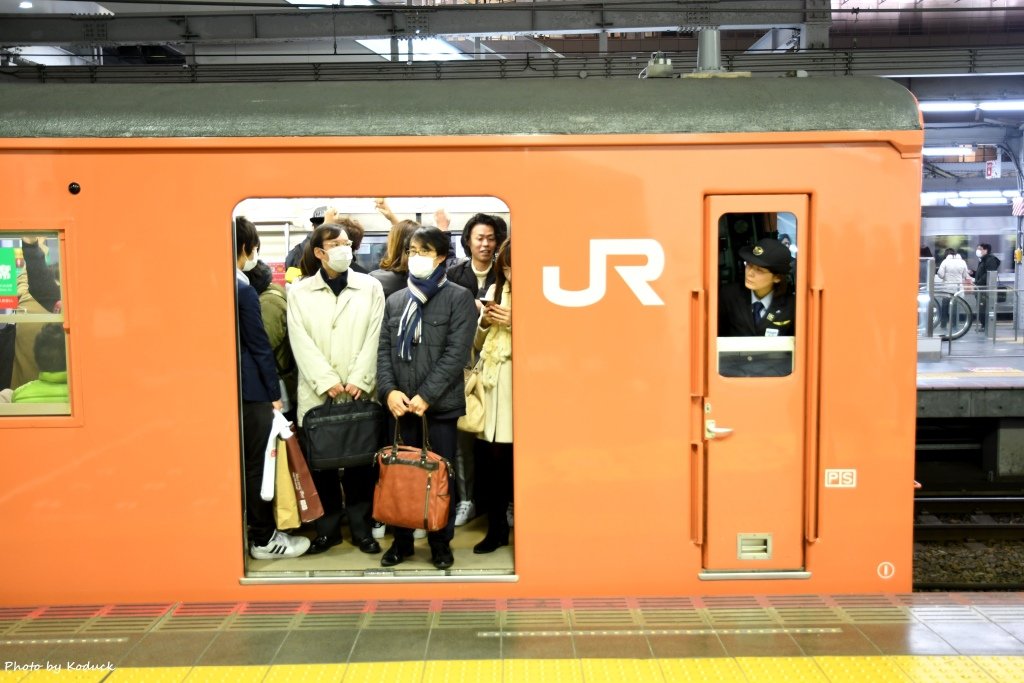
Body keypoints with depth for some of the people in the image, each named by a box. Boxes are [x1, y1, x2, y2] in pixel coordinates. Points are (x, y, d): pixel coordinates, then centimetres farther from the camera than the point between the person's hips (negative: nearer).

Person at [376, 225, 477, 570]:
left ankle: (441, 543, 20)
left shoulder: (458, 297, -1)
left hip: (439, 405, -4)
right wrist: (389, 391, -7)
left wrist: (426, 395, -15)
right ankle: (401, 541, 23)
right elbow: (384, 350, 9)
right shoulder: (395, 300, 13)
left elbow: (457, 353, -10)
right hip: (400, 405, 4)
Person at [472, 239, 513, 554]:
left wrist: (514, 323, -14)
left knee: (512, 462, -4)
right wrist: (484, 323, -3)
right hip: (493, 385, 4)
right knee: (489, 461, 4)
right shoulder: (495, 290, 13)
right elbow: (478, 345, 17)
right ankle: (496, 527, 21)